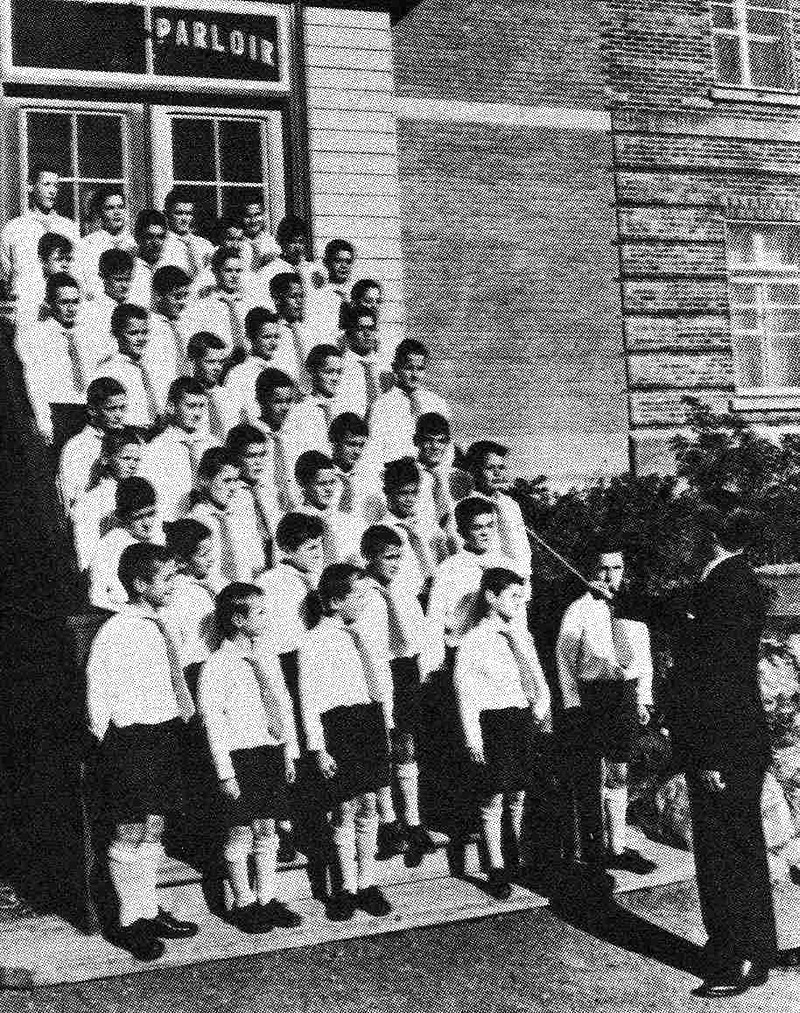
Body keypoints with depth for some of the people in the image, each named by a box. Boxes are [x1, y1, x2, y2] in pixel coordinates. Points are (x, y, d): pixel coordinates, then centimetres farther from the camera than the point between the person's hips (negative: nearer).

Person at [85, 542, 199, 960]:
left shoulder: (157, 626, 7)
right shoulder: (115, 634, -17)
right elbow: (98, 695, -13)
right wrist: (107, 745, -6)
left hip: (163, 734, 8)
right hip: (130, 740, -8)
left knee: (152, 827, 17)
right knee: (130, 831, 4)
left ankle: (149, 911, 30)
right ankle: (129, 921, 18)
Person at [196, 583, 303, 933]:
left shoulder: (266, 658, 8)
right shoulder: (217, 666, -12)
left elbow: (283, 706, 14)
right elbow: (213, 720, -12)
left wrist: (289, 753, 10)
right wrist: (225, 773, -13)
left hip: (271, 752, 6)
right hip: (239, 757, -6)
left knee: (266, 828, 13)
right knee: (241, 832, 4)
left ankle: (267, 900, 24)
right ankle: (244, 904, 18)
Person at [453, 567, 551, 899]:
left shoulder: (520, 635, 12)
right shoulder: (473, 640, -6)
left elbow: (536, 678, 18)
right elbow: (464, 690, -9)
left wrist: (541, 704, 0)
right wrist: (473, 738, -13)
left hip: (521, 721, 6)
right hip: (490, 722, -5)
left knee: (519, 796, 10)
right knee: (493, 800, -3)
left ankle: (519, 861, 22)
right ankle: (497, 871, 5)